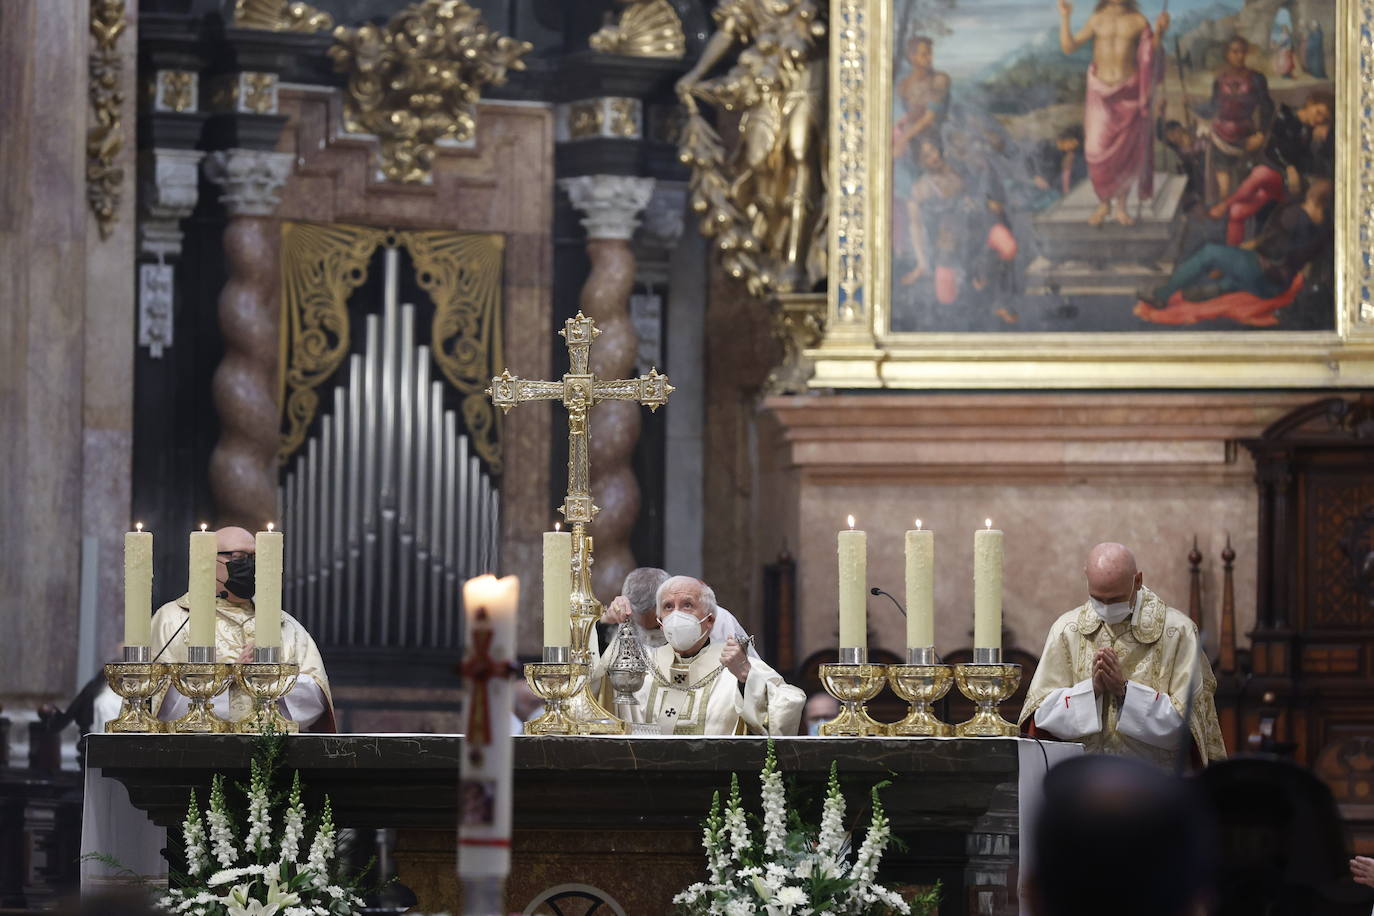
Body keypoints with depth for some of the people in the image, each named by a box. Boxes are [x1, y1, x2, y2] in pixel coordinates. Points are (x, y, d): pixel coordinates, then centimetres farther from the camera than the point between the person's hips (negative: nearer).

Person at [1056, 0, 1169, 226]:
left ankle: (1121, 205, 15)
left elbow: (1152, 54, 5)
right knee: (1097, 150, -6)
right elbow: (1068, 46, 2)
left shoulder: (1138, 22, 6)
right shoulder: (1097, 20, 6)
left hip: (1129, 92, 0)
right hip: (1100, 90, 0)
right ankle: (1103, 203, 10)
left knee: (1127, 150, 2)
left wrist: (1159, 31, -10)